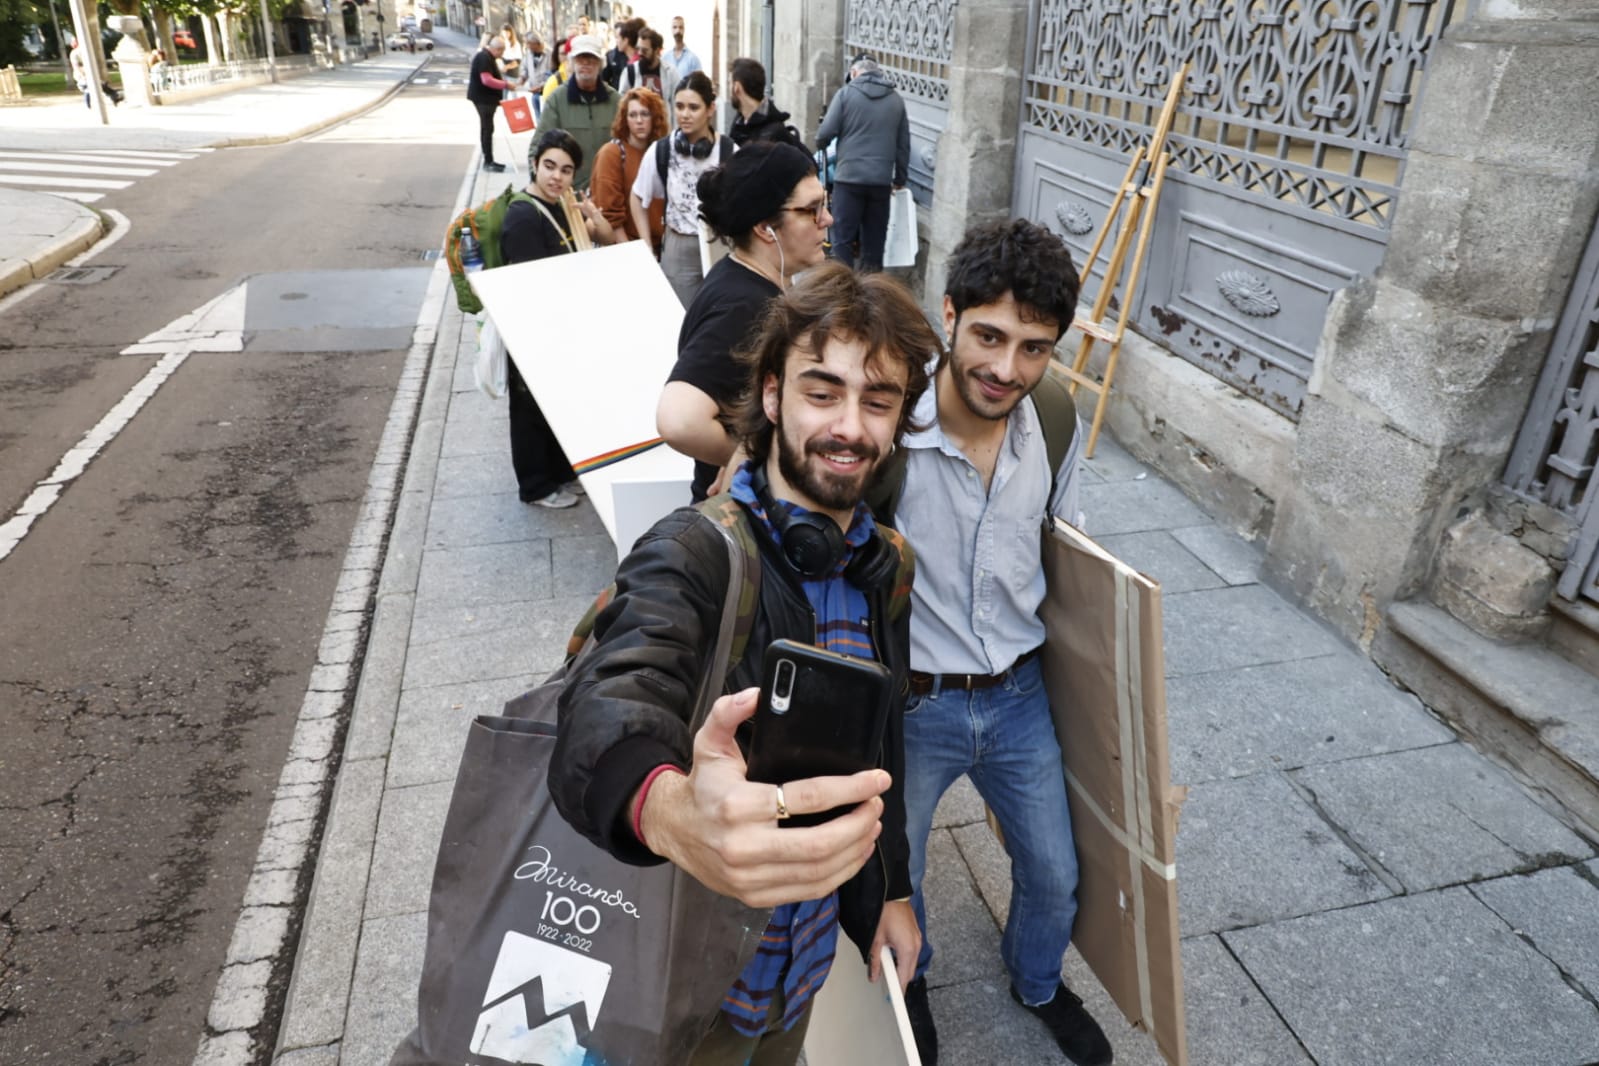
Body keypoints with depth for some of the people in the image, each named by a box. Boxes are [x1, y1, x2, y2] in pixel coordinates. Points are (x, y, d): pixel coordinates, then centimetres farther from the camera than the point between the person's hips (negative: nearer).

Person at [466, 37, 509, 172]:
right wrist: (505, 84, -20)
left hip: (487, 98, 11)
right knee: (487, 128, -8)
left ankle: (488, 160, 19)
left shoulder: (488, 57, 16)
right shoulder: (484, 58, -18)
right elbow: (487, 80, -25)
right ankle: (488, 162, -7)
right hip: (483, 98, -11)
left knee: (487, 128, 13)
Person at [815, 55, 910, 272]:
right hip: (882, 180, 3)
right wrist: (900, 178, 24)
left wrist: (819, 148, 17)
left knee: (843, 239, 1)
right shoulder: (896, 99, 12)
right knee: (875, 241, 10)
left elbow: (826, 132, -5)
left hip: (849, 177, -3)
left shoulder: (846, 93, 0)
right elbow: (903, 144, 15)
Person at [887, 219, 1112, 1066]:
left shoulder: (1058, 428, -10)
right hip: (906, 705, -4)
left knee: (1055, 875, 23)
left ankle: (1038, 982, 58)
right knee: (893, 878, 19)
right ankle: (906, 981, 56)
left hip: (1019, 700, 4)